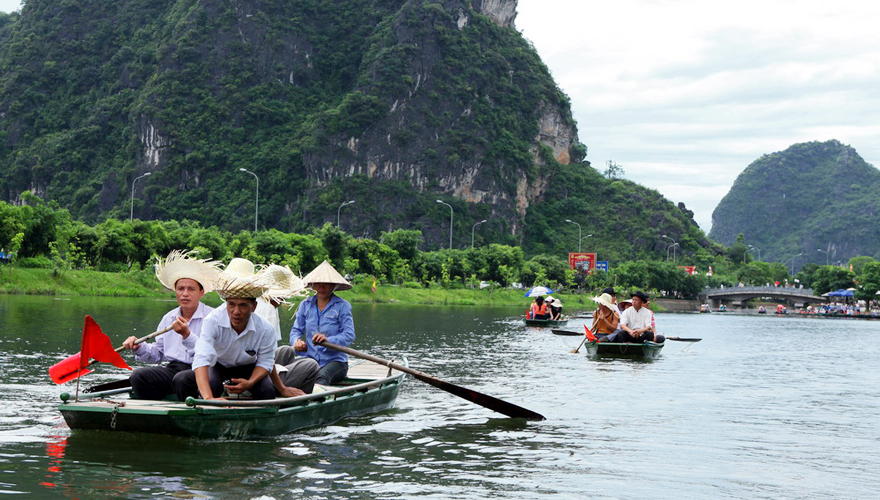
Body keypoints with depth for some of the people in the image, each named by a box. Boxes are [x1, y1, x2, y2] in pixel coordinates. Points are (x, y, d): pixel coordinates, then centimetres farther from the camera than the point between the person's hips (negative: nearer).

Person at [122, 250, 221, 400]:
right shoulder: (168, 318, 20)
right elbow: (158, 353, 25)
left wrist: (187, 335, -23)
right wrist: (139, 348, 6)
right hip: (172, 369, 6)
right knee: (139, 377, -19)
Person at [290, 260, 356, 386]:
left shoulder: (342, 306, 3)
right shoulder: (305, 305, 16)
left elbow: (349, 335, -7)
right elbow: (296, 330, 14)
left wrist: (328, 340, -25)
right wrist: (297, 341, -11)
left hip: (335, 360, -4)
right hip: (310, 359, 4)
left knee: (322, 376, -40)